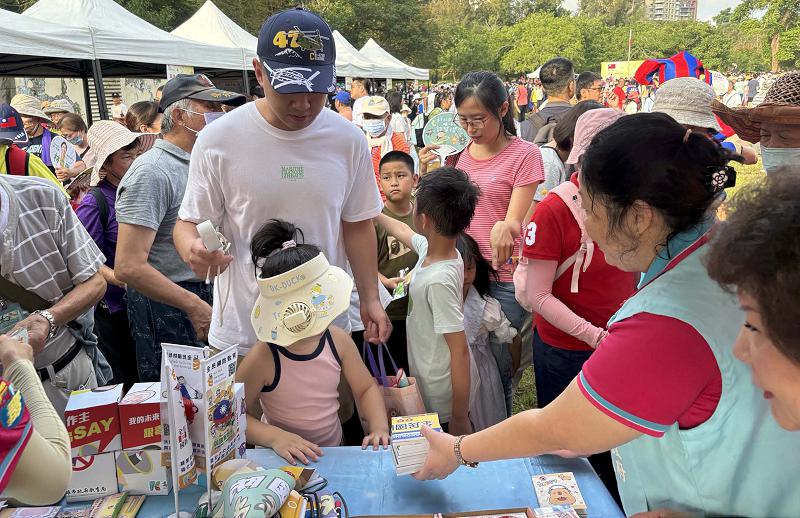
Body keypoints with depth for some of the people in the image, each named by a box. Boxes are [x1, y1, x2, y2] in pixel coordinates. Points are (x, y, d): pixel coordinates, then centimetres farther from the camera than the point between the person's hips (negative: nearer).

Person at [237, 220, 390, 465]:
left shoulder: (338, 340, -8)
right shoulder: (263, 359, -21)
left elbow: (366, 388, 4)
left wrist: (379, 427, -11)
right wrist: (274, 436, -25)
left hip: (333, 451, 3)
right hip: (284, 460, -3)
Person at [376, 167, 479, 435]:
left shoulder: (438, 280, -31)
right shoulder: (431, 247, -6)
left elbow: (460, 351, -27)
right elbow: (403, 231, 18)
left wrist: (460, 422, -21)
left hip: (441, 399, -8)